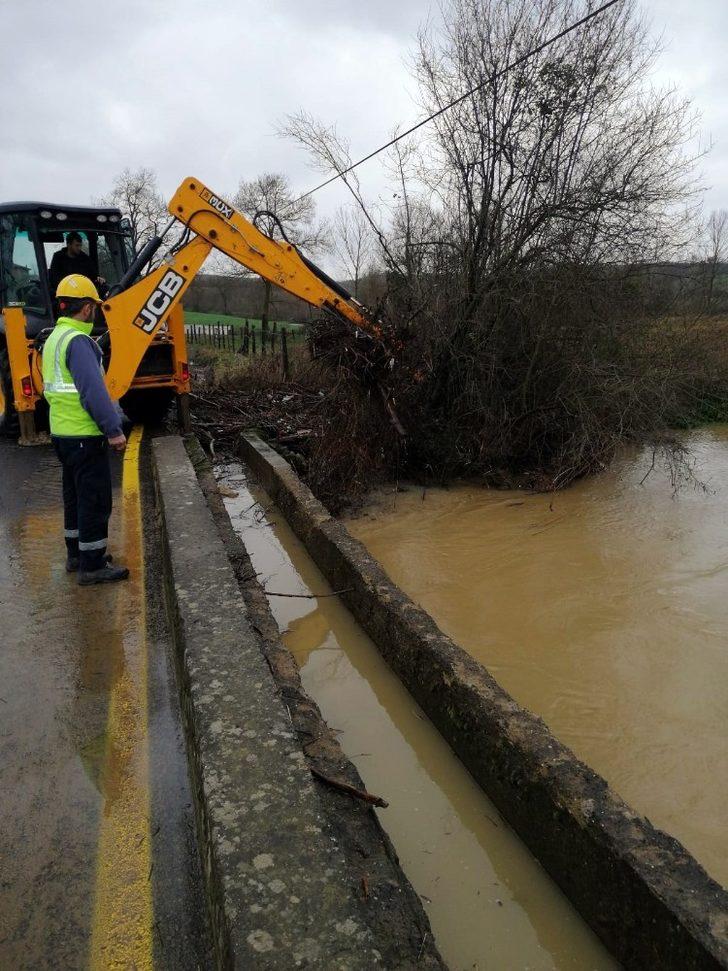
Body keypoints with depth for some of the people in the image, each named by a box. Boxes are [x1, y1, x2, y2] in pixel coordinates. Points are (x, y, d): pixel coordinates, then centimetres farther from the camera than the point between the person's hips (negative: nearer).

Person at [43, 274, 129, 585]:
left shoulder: (54, 338, 13)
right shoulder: (77, 341, -18)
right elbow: (93, 390, -24)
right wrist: (114, 430, -20)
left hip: (63, 432, 10)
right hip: (85, 436, -10)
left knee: (75, 496, 19)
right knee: (95, 501, -1)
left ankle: (77, 554, 31)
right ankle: (92, 565, 6)